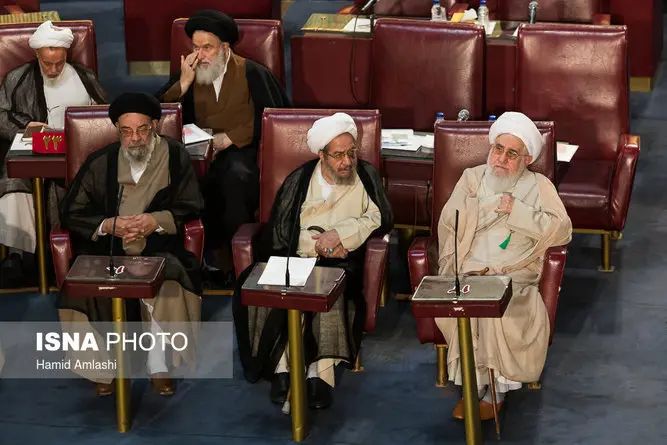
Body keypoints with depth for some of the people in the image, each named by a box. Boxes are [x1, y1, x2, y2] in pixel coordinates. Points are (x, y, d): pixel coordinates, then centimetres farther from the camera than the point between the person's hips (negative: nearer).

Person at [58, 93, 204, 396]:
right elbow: (71, 214, 5)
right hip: (106, 249, 1)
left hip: (158, 247, -1)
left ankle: (161, 365, -18)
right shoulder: (100, 163, 3)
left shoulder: (175, 156, 2)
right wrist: (107, 225, -13)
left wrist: (157, 221, -16)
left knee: (170, 280, -34)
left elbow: (191, 208, 2)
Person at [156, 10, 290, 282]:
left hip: (243, 150, -2)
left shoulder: (251, 73, 5)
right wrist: (184, 83, -4)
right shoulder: (190, 73, 15)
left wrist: (229, 138, -9)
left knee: (236, 177, -38)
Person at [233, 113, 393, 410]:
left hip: (343, 264, -1)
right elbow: (279, 234, 3)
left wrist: (339, 234, -10)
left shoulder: (366, 177, 11)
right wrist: (318, 245, -10)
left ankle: (321, 373, -36)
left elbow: (381, 219, 1)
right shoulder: (299, 181, 9)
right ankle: (280, 368, -28)